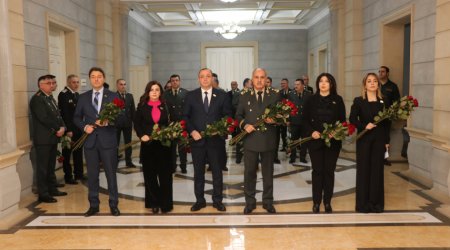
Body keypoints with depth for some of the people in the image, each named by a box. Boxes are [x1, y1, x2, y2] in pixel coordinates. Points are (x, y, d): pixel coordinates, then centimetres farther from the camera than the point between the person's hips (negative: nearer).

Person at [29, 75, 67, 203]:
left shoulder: (51, 98, 16)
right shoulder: (37, 99, -12)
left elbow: (57, 115, 13)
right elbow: (44, 118, -20)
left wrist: (62, 127, -5)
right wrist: (58, 129, -13)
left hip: (53, 137, 8)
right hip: (43, 139, -8)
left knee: (51, 166, 15)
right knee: (42, 167, -2)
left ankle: (52, 189, 24)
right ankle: (43, 194, 4)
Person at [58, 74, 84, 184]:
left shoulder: (77, 94, 13)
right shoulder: (63, 94, -13)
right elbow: (64, 113, -18)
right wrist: (68, 130, -21)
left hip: (78, 129, 8)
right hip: (69, 130, -8)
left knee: (78, 152, 14)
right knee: (67, 154, 3)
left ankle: (78, 173, 24)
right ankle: (68, 176, 11)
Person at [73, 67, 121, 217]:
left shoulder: (113, 96, 1)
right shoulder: (83, 97, 8)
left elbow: (119, 117, -4)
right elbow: (77, 117, 12)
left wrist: (107, 121, -21)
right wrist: (85, 126, -7)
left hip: (107, 140, -2)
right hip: (90, 140, 3)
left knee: (111, 173, 5)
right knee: (92, 175, 10)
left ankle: (113, 205, 16)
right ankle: (93, 205, 22)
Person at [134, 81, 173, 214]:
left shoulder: (165, 106, 5)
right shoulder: (142, 106, 4)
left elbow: (171, 123, 7)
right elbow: (137, 123, 5)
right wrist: (141, 135, -11)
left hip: (163, 143, 0)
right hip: (148, 144, 0)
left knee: (165, 174, 2)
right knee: (150, 174, 6)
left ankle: (166, 203, 11)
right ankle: (153, 203, 18)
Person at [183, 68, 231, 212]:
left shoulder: (222, 95, 3)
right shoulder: (191, 96, 4)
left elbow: (227, 115, 3)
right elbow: (185, 116, 3)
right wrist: (192, 131, -11)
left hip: (215, 139, 0)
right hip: (197, 139, 1)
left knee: (217, 171, 7)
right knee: (198, 172, 9)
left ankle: (217, 201, 20)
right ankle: (200, 200, 21)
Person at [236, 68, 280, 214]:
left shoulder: (275, 95, 2)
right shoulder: (244, 96, 4)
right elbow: (238, 116, 7)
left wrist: (274, 120, -17)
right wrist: (244, 125, -12)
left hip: (268, 140, 0)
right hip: (250, 139, 0)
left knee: (268, 172, 11)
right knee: (249, 172, 7)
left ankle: (268, 201, 25)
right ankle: (250, 202, 22)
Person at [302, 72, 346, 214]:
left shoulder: (338, 100, 4)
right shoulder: (311, 100, 4)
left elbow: (342, 120, 2)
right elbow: (305, 120, 2)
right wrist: (311, 132, -15)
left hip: (333, 141, 0)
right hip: (315, 141, 0)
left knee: (329, 171, 6)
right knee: (317, 171, 3)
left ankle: (327, 202, 17)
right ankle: (316, 202, 12)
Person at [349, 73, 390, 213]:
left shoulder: (383, 102, 5)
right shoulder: (358, 101, -2)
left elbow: (386, 122, 6)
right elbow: (352, 119, -8)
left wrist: (387, 141, 4)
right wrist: (364, 126, -22)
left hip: (379, 139, 2)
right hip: (364, 139, -2)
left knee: (377, 169, 6)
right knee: (363, 169, 2)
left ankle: (376, 202, 15)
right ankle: (363, 203, 10)